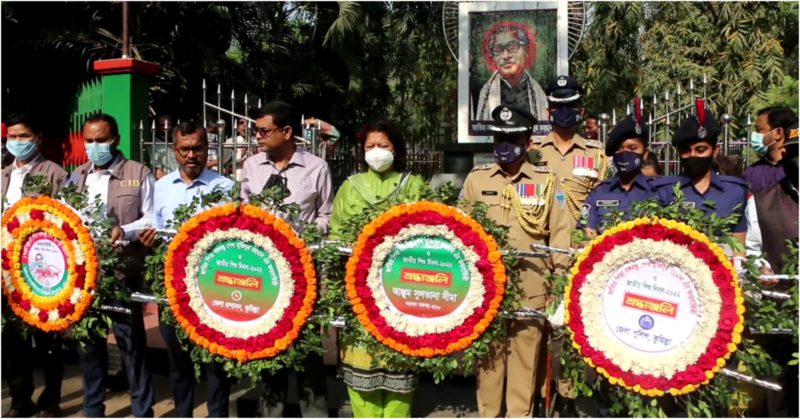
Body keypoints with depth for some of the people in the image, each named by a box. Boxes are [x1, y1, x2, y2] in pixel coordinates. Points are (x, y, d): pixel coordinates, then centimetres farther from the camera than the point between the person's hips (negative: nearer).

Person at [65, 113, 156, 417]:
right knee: (87, 339, 15)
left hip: (123, 271, -5)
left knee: (131, 340, 2)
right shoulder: (76, 177, 13)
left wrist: (124, 230, -21)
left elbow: (152, 219, -6)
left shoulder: (139, 174, -2)